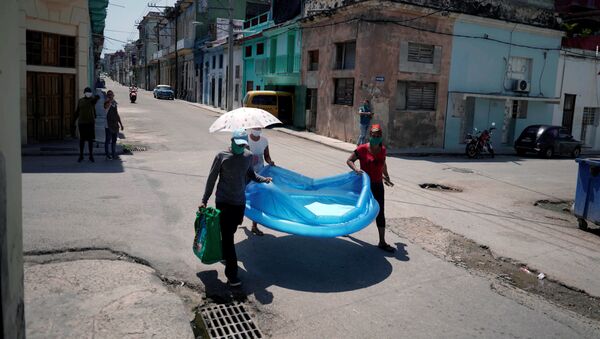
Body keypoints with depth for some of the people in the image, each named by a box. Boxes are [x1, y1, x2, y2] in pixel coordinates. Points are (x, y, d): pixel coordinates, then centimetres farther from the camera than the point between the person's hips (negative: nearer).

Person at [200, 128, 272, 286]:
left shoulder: (248, 156, 1)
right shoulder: (222, 156, -11)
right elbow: (212, 179, -5)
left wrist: (264, 179, -1)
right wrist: (204, 200, -4)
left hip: (240, 202, 4)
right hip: (223, 202, -4)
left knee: (230, 232, 18)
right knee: (227, 236, -5)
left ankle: (224, 255, 44)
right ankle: (231, 274, -2)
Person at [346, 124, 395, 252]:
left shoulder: (382, 150, 2)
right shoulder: (362, 149, -13)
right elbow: (349, 160, -7)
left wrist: (386, 177, 21)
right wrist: (356, 169, -23)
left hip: (377, 185, 4)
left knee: (380, 213, 2)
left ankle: (382, 242, 8)